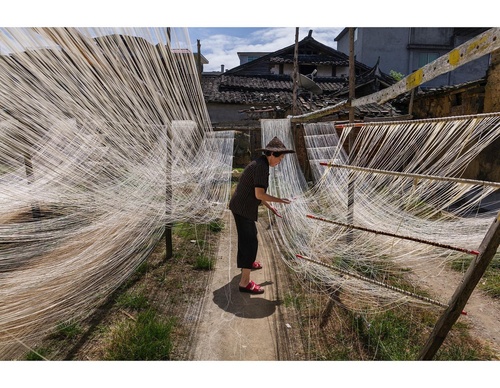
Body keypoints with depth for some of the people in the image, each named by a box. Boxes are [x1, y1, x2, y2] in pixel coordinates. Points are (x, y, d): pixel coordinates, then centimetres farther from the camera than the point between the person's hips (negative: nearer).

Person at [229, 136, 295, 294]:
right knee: (250, 242, -6)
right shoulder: (261, 167, -20)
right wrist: (279, 200, -12)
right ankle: (245, 282, -1)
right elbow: (259, 195, -25)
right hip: (243, 209, -10)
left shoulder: (259, 164, 12)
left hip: (241, 206, 10)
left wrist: (270, 207, 17)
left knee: (250, 234, 27)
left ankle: (247, 263, 47)